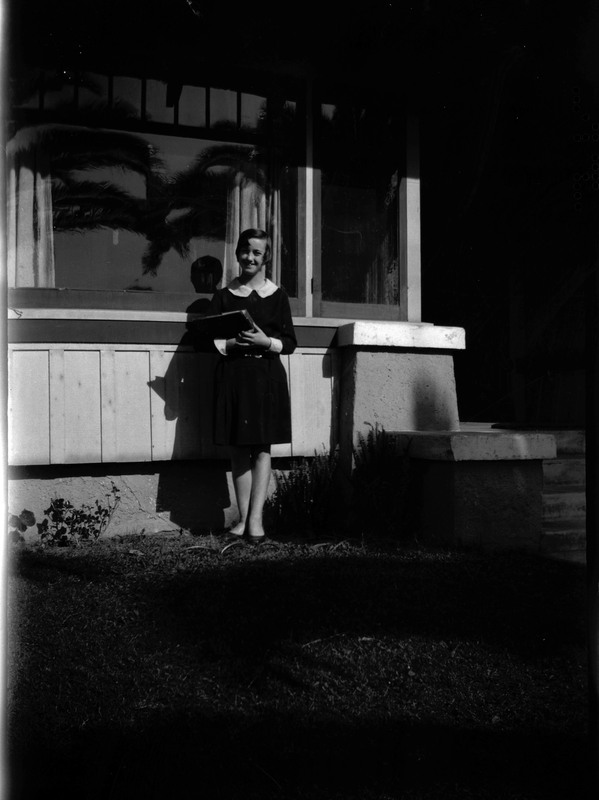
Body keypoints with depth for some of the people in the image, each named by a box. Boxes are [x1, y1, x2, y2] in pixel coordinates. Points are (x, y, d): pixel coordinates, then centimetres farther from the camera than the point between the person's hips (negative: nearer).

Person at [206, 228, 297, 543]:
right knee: (239, 449, 3)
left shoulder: (277, 295, 6)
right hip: (232, 375, 1)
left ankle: (255, 518, -4)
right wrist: (234, 343, -14)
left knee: (261, 448, -4)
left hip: (267, 376, -1)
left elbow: (289, 342, 4)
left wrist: (264, 341, -14)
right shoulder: (223, 295, 9)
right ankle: (244, 518, 8)